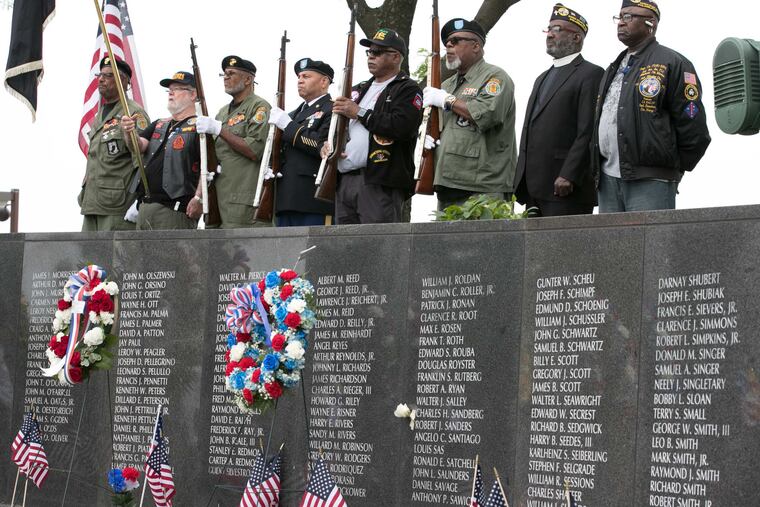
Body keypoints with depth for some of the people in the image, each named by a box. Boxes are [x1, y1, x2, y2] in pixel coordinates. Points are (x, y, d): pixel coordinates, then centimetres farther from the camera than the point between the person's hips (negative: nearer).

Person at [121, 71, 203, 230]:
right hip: (145, 207, 8)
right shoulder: (159, 125, 24)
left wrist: (198, 198, -23)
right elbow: (139, 146, 9)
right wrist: (129, 133, -13)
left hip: (174, 209, -8)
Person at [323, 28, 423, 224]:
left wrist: (359, 113, -9)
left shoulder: (408, 90, 2)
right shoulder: (359, 90, 27)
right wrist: (326, 145, 4)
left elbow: (402, 127, -16)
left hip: (379, 183, -7)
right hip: (344, 180, 8)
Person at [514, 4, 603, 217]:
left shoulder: (591, 74, -2)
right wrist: (520, 182, 15)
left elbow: (587, 132, -12)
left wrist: (568, 176, -20)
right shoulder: (543, 79, 26)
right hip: (533, 190, 8)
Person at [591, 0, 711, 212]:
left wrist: (673, 168, -1)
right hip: (608, 179, 8)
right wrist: (599, 171, 15)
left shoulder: (672, 64, -3)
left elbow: (694, 131, -6)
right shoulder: (613, 69, 23)